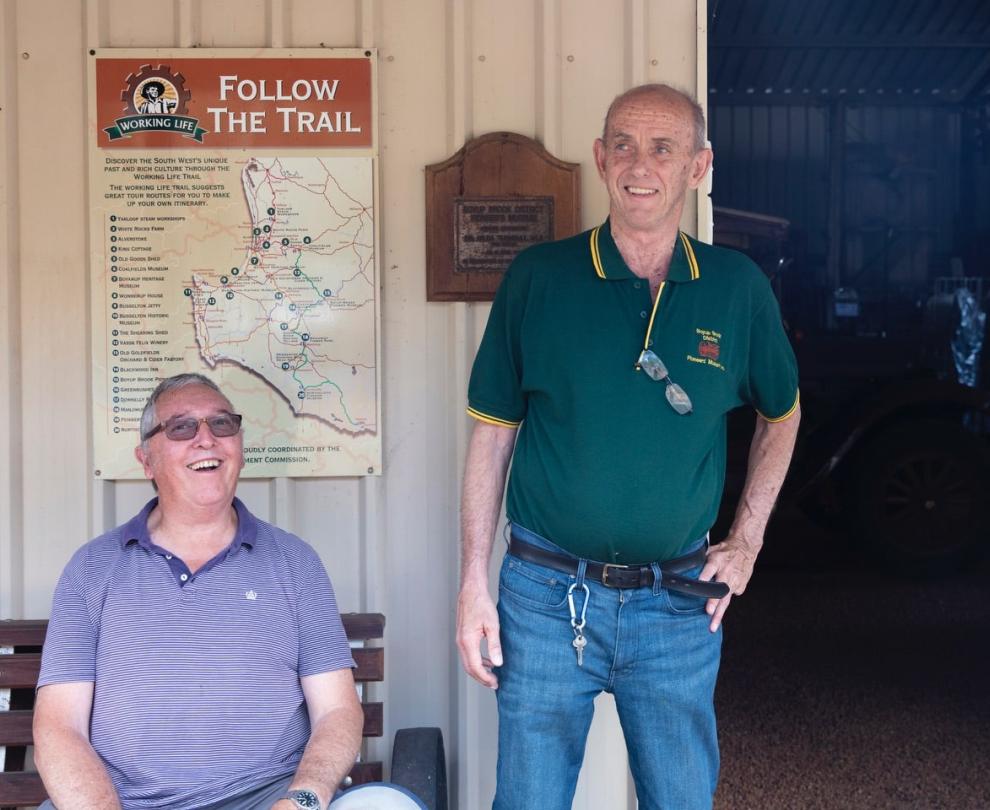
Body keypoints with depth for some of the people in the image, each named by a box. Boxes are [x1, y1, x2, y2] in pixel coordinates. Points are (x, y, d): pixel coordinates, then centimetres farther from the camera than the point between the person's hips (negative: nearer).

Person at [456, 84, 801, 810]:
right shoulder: (538, 278, -4)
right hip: (547, 595, -1)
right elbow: (493, 432, 0)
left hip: (679, 605, 2)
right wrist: (474, 584, -2)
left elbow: (782, 414, 16)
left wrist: (747, 542, 9)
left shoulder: (739, 288, 0)